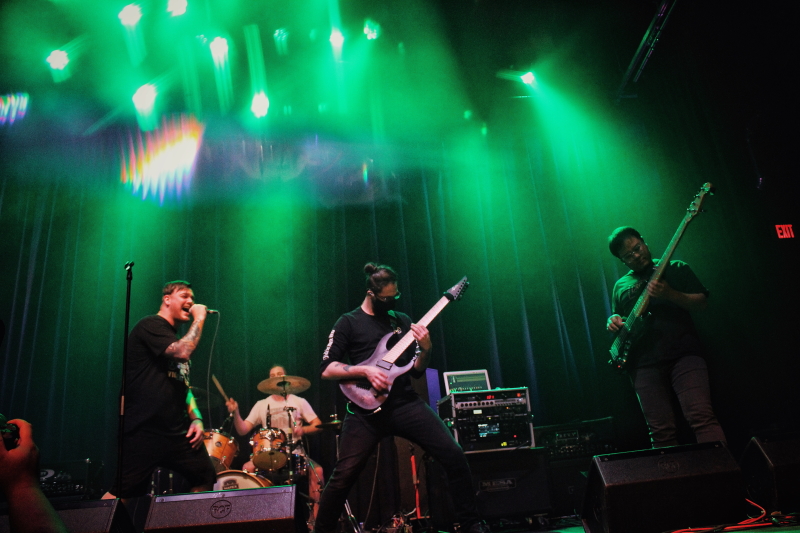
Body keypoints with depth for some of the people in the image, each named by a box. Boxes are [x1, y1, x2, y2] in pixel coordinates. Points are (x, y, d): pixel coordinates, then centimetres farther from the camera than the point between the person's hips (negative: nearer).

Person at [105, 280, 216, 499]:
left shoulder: (178, 338, 22)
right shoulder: (151, 325, -4)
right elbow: (182, 352, -22)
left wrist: (196, 419, 8)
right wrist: (199, 319, -8)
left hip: (179, 431, 8)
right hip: (144, 431, -8)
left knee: (206, 480, 7)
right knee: (123, 493, -8)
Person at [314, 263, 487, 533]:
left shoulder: (403, 320, 15)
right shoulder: (349, 322, 3)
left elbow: (417, 370, 15)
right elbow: (326, 369, -4)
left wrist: (426, 349, -5)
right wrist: (365, 370, -17)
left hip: (406, 403, 3)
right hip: (366, 409, -3)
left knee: (454, 455, -7)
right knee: (343, 475, -9)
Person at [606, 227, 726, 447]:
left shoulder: (676, 269, 11)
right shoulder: (621, 286, 20)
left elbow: (703, 302, 5)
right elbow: (620, 322, 27)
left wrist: (669, 294, -12)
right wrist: (613, 322, 2)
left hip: (684, 354, -2)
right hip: (645, 365, 3)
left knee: (702, 417, -17)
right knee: (661, 431, -1)